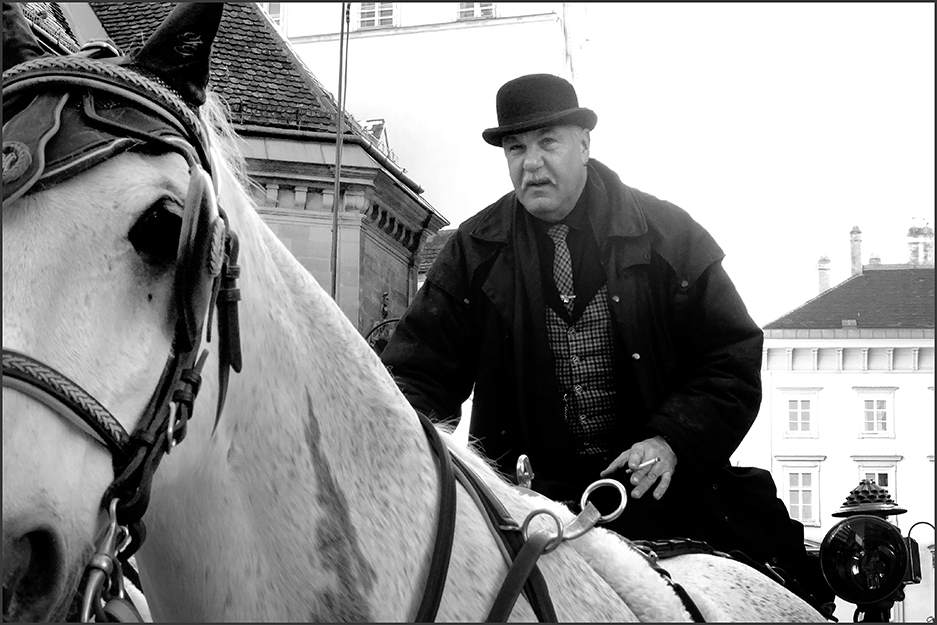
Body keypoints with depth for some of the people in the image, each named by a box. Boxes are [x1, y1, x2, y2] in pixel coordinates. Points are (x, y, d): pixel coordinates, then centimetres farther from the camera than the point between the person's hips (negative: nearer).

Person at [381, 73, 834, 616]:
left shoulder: (669, 235, 1)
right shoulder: (474, 251, 4)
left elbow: (732, 359, 0)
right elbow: (419, 368, 2)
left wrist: (672, 440, -15)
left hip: (664, 484, 0)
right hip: (537, 494, 1)